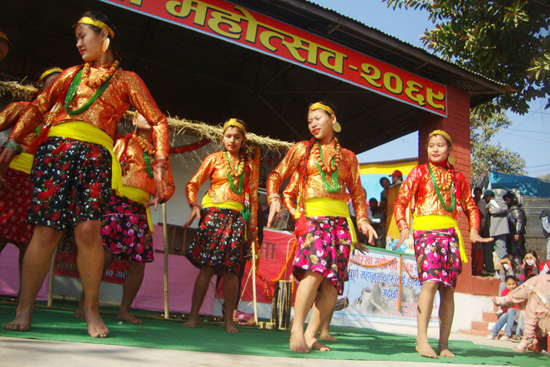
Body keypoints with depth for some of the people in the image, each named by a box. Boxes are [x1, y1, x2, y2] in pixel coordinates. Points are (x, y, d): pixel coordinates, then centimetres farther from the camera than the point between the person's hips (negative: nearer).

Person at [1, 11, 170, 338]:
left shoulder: (126, 79, 17)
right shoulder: (72, 74, 25)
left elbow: (158, 121, 10)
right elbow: (38, 107, 23)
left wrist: (160, 165, 0)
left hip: (96, 155, -2)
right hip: (56, 148, 2)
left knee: (88, 229, -18)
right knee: (47, 231, -7)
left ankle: (92, 309, -3)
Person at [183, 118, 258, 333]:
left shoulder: (249, 164, 16)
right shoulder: (215, 158, 10)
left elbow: (253, 196, 15)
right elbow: (193, 184, 6)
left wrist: (252, 226, 11)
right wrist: (194, 205, -11)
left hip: (237, 217, 2)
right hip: (213, 213, -2)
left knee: (231, 270, -2)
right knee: (206, 267, -7)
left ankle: (228, 320, 7)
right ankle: (193, 316, 2)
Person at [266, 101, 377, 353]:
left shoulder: (348, 157, 19)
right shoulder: (301, 149, 14)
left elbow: (357, 192, 20)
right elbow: (276, 175, 10)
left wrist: (363, 220, 8)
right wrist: (274, 199, -7)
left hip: (340, 219, 3)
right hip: (313, 216, -3)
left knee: (333, 281, -6)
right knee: (316, 267, -26)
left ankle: (311, 335, 2)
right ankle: (296, 329, -19)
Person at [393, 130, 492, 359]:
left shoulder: (457, 177, 19)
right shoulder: (420, 172, 10)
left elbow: (470, 206, 23)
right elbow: (401, 202, 3)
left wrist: (474, 230, 6)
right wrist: (403, 227, -11)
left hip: (450, 234, 3)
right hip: (426, 231, -3)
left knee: (448, 288, -1)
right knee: (431, 281, -20)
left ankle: (444, 344, 5)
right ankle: (422, 338, -16)